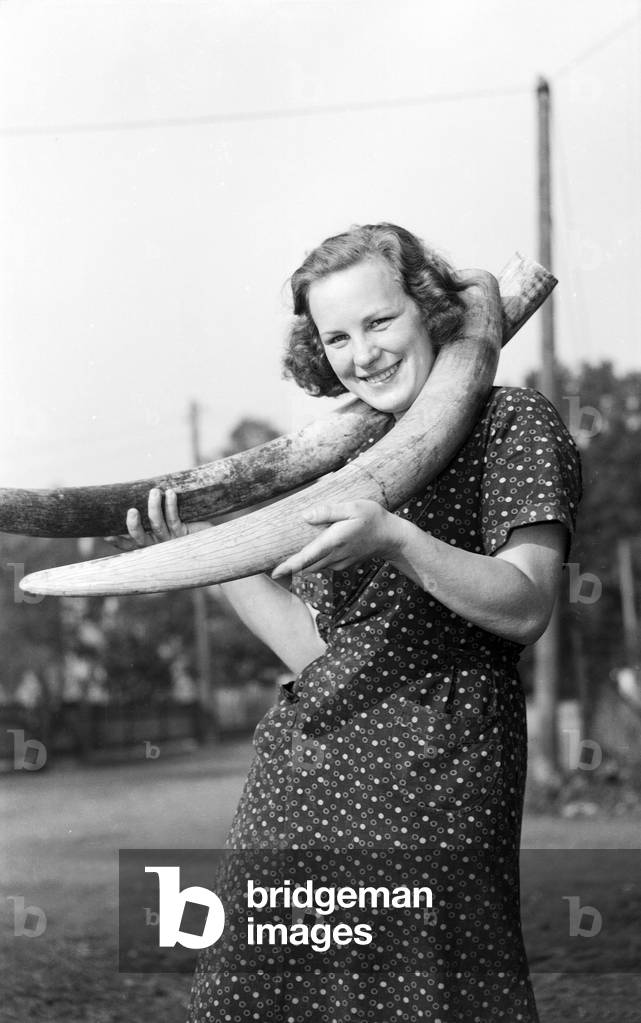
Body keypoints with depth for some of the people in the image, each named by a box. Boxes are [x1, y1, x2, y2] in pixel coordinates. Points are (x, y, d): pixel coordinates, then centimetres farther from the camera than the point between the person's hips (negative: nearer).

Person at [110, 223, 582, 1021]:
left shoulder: (513, 423, 2)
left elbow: (525, 608, -10)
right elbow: (318, 650, 12)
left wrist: (394, 540, -23)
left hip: (430, 775, -6)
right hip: (296, 773, 6)